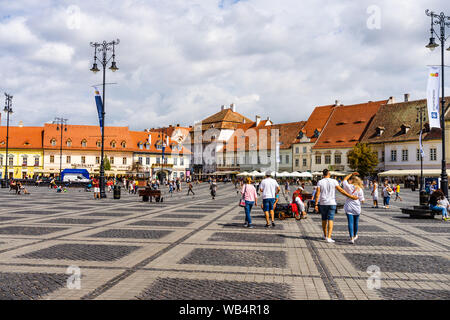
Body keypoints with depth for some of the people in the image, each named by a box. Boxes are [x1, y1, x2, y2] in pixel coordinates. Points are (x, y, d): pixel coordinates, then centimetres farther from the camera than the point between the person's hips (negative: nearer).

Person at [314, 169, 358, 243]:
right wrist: (351, 196, -3)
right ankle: (328, 237, -13)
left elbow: (317, 194, -8)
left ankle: (325, 236, 28)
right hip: (332, 203, -1)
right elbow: (341, 190, -7)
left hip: (323, 203, 1)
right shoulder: (334, 181, -2)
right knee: (330, 220, -3)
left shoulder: (320, 182, -1)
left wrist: (316, 204, -7)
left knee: (324, 219, 15)